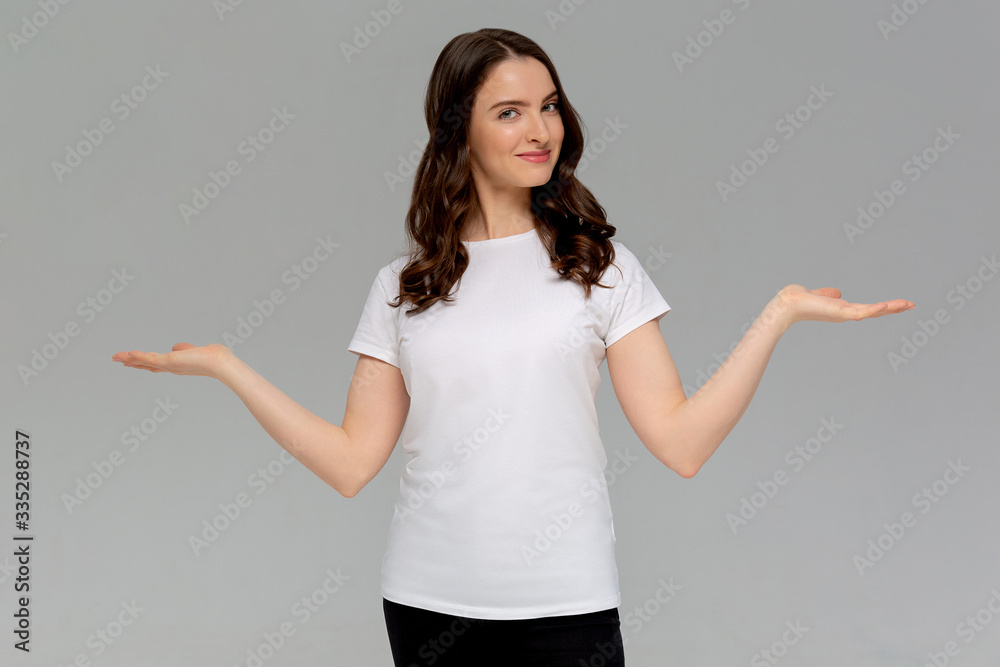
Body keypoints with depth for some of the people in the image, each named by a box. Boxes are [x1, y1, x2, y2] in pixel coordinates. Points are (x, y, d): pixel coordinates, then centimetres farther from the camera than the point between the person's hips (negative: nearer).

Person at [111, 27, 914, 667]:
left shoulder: (600, 262, 1)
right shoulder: (403, 284, 5)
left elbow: (681, 442, -7)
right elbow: (352, 462, 0)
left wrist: (779, 313, -13)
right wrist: (225, 366, -2)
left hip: (567, 602, -1)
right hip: (427, 599, 2)